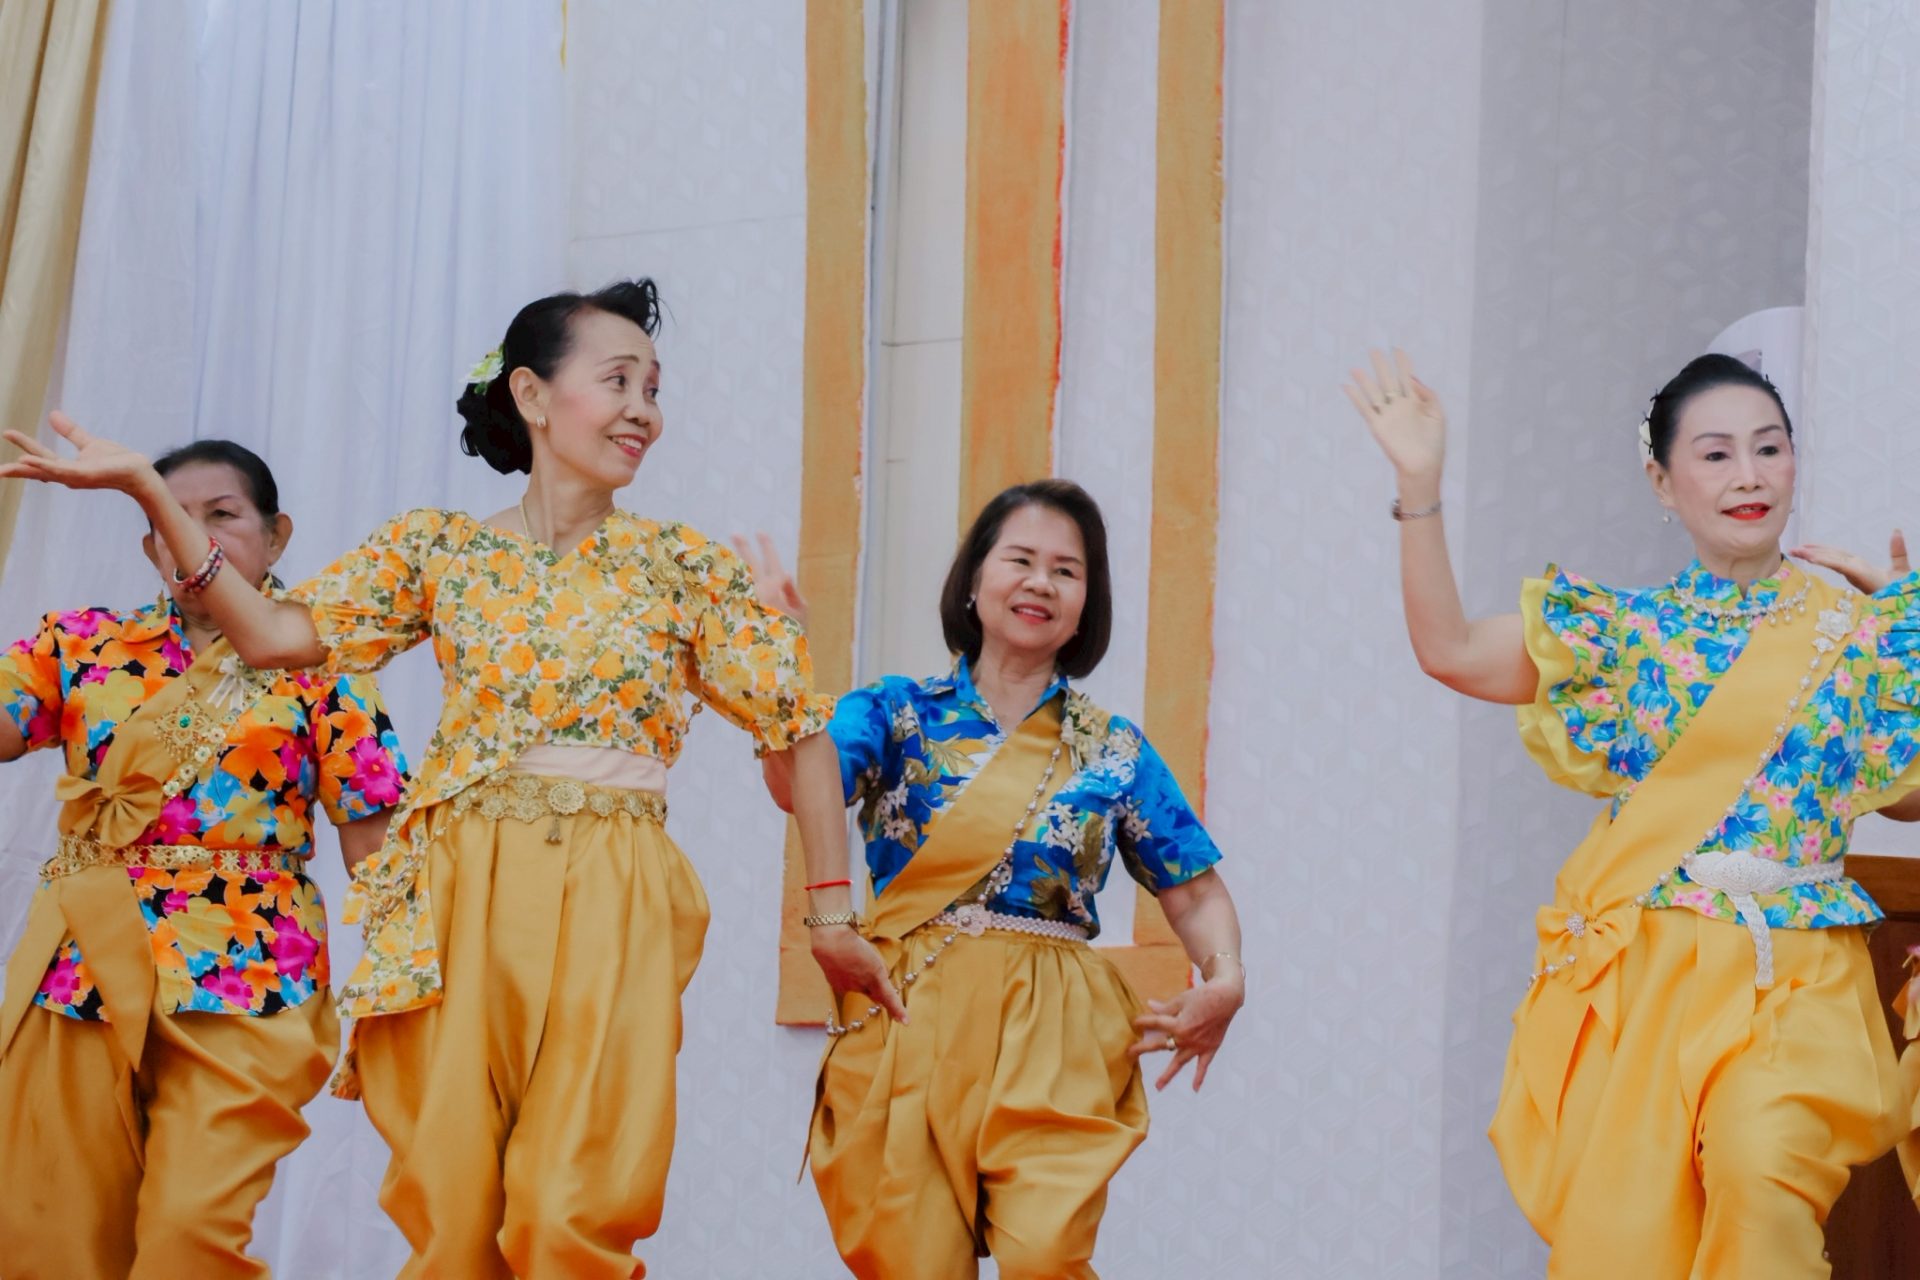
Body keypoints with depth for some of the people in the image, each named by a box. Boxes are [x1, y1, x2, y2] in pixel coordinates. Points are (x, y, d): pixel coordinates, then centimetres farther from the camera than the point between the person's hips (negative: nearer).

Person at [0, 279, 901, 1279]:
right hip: (459, 901, 1)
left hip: (609, 911, -1)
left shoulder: (683, 567, 6)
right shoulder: (439, 548, 10)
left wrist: (832, 914, 7)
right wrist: (145, 490, -2)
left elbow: (798, 722, 8)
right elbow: (279, 637, 4)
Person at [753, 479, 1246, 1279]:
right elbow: (801, 784, -12)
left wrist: (1224, 980, -9)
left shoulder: (1114, 750, 10)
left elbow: (1195, 892, 11)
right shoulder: (900, 713, 6)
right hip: (907, 1028, 0)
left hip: (1048, 1041, 0)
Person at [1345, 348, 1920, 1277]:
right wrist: (1419, 483, -6)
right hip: (1635, 971, 1)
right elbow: (1449, 651, 1)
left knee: (1762, 1171, -26)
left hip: (1787, 976, -1)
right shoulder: (1624, 629, 7)